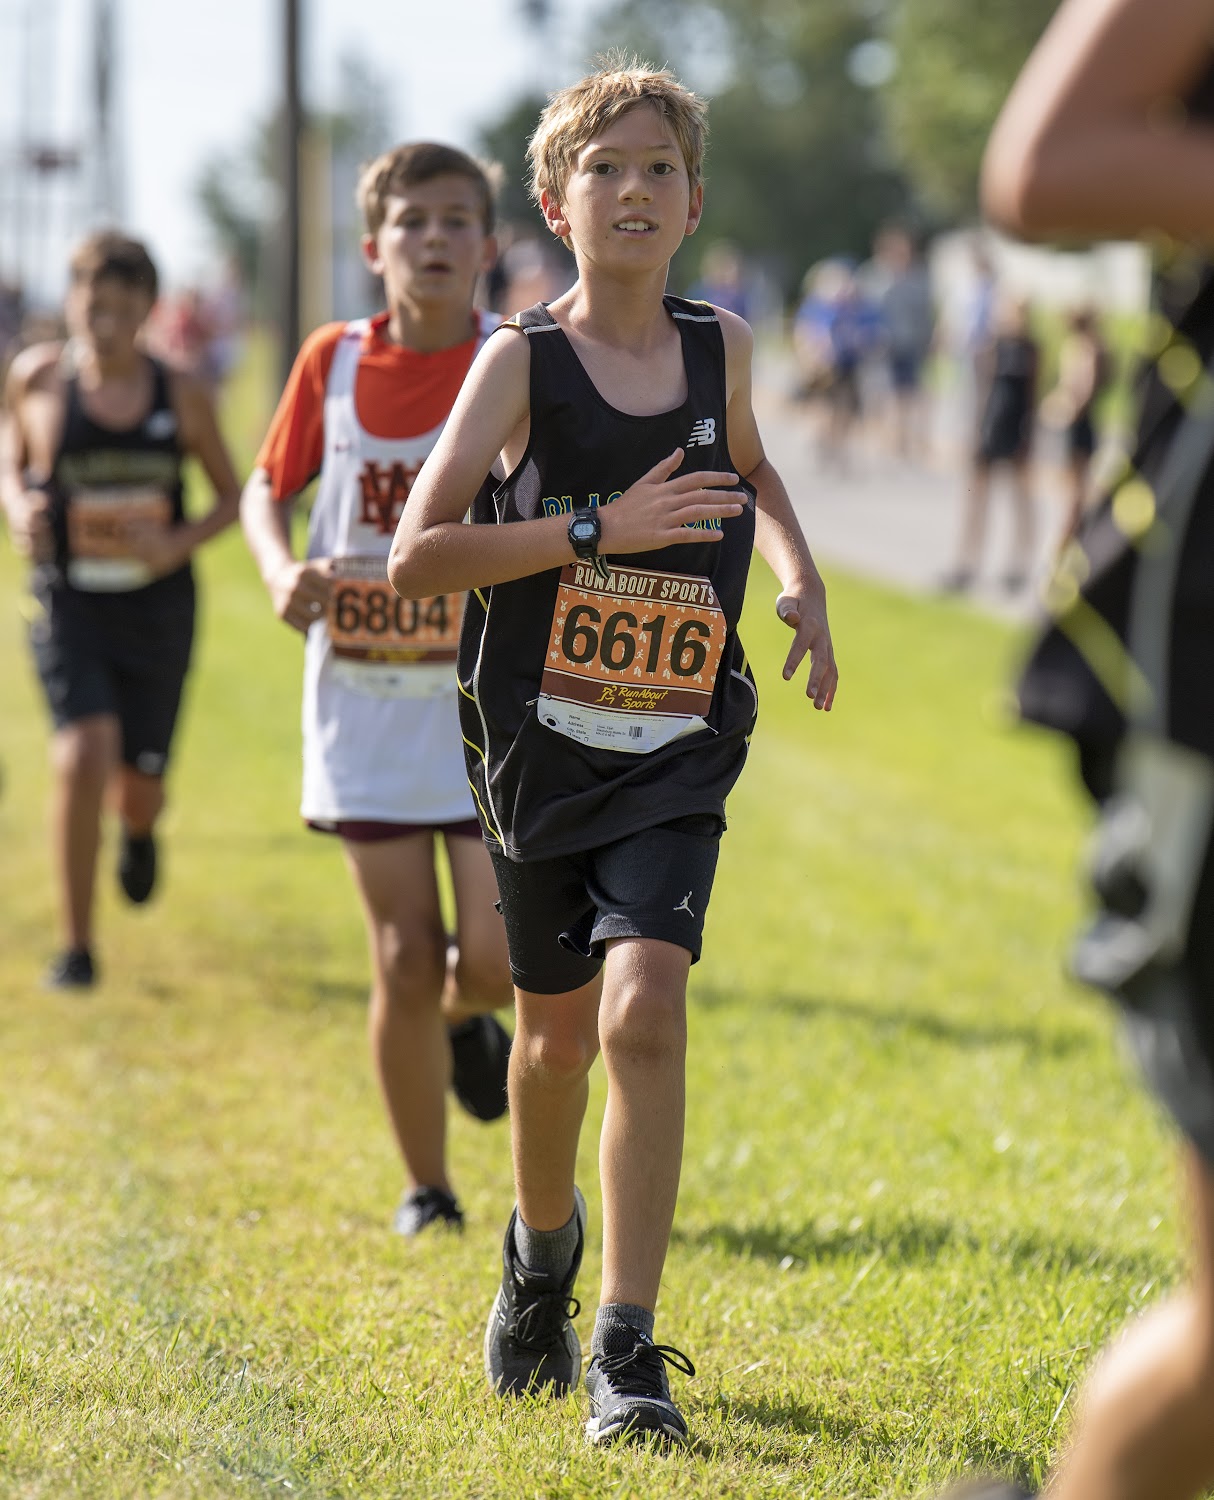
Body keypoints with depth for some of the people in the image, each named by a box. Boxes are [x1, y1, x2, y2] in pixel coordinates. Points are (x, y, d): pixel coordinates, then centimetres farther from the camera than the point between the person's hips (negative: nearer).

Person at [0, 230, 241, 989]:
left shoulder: (181, 397, -4)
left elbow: (233, 497, 6)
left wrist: (180, 543, -12)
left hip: (158, 608, 1)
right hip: (70, 606, -1)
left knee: (139, 785, 9)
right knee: (84, 757, -21)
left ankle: (141, 830, 51)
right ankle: (77, 946, -7)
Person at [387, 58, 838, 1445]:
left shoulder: (720, 345, 2)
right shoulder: (523, 360, -9)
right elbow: (416, 557, -17)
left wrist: (802, 578, 7)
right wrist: (598, 528, -23)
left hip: (674, 755, 1)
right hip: (540, 744, -1)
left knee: (644, 1011, -18)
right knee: (555, 1027, 14)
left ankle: (627, 1350, -14)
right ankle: (543, 1247, 45)